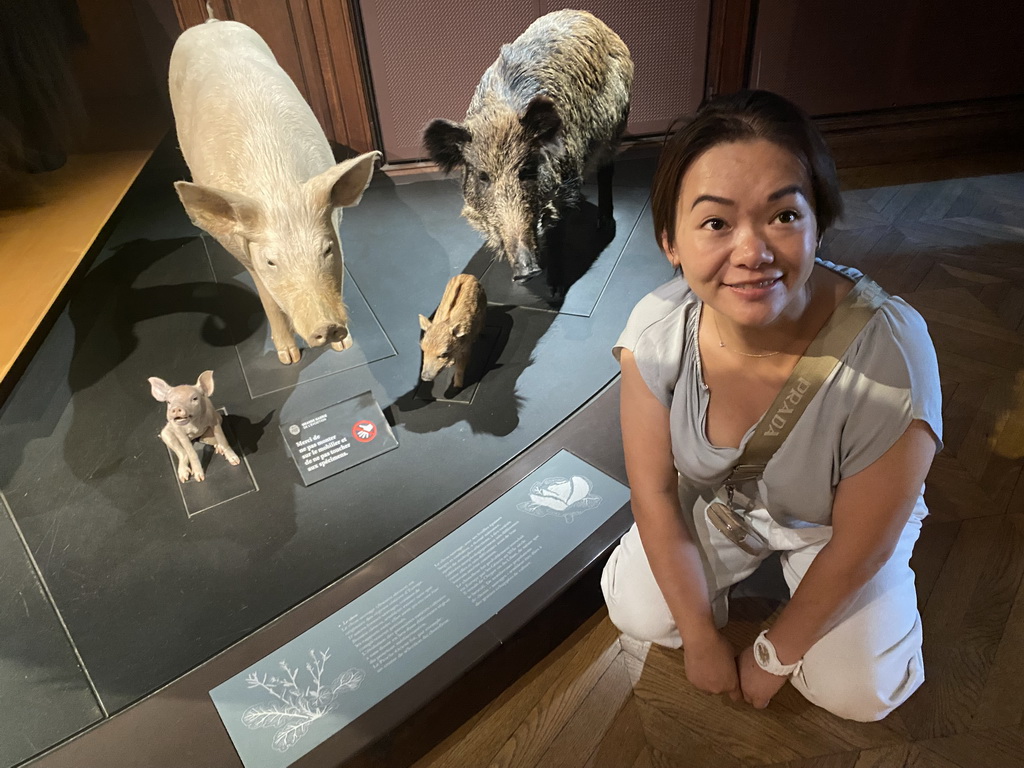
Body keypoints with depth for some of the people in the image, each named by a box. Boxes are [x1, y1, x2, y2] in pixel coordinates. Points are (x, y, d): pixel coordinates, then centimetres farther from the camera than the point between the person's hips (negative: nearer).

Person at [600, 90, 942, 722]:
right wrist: (702, 639, -9)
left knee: (856, 692, -9)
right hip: (717, 501, 2)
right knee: (638, 614, -6)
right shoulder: (657, 331, -29)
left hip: (830, 525, -1)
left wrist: (774, 659, -10)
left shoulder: (889, 355, -37)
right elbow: (654, 492, -17)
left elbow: (855, 546, -23)